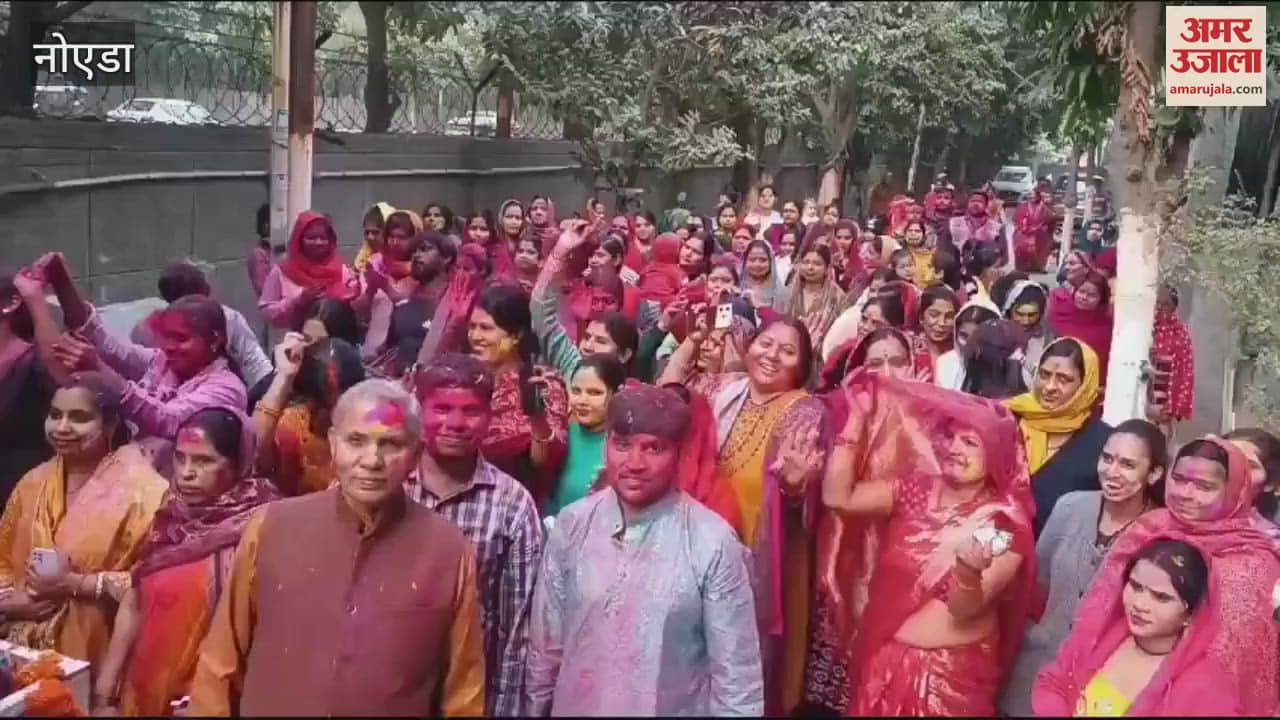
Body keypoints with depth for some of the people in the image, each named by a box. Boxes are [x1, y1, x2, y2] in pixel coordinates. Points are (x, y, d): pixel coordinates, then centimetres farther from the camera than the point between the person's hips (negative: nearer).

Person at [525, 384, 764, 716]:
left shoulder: (713, 541, -17)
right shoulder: (571, 524, -8)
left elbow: (736, 670, -11)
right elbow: (546, 641, 2)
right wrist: (536, 707, 8)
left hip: (673, 710, -2)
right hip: (575, 707, 3)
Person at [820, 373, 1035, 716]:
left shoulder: (1005, 521, -12)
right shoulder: (915, 490, -1)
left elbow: (963, 610, -18)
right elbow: (837, 497, -10)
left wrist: (969, 571, -40)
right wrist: (857, 417, -11)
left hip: (953, 668, -3)